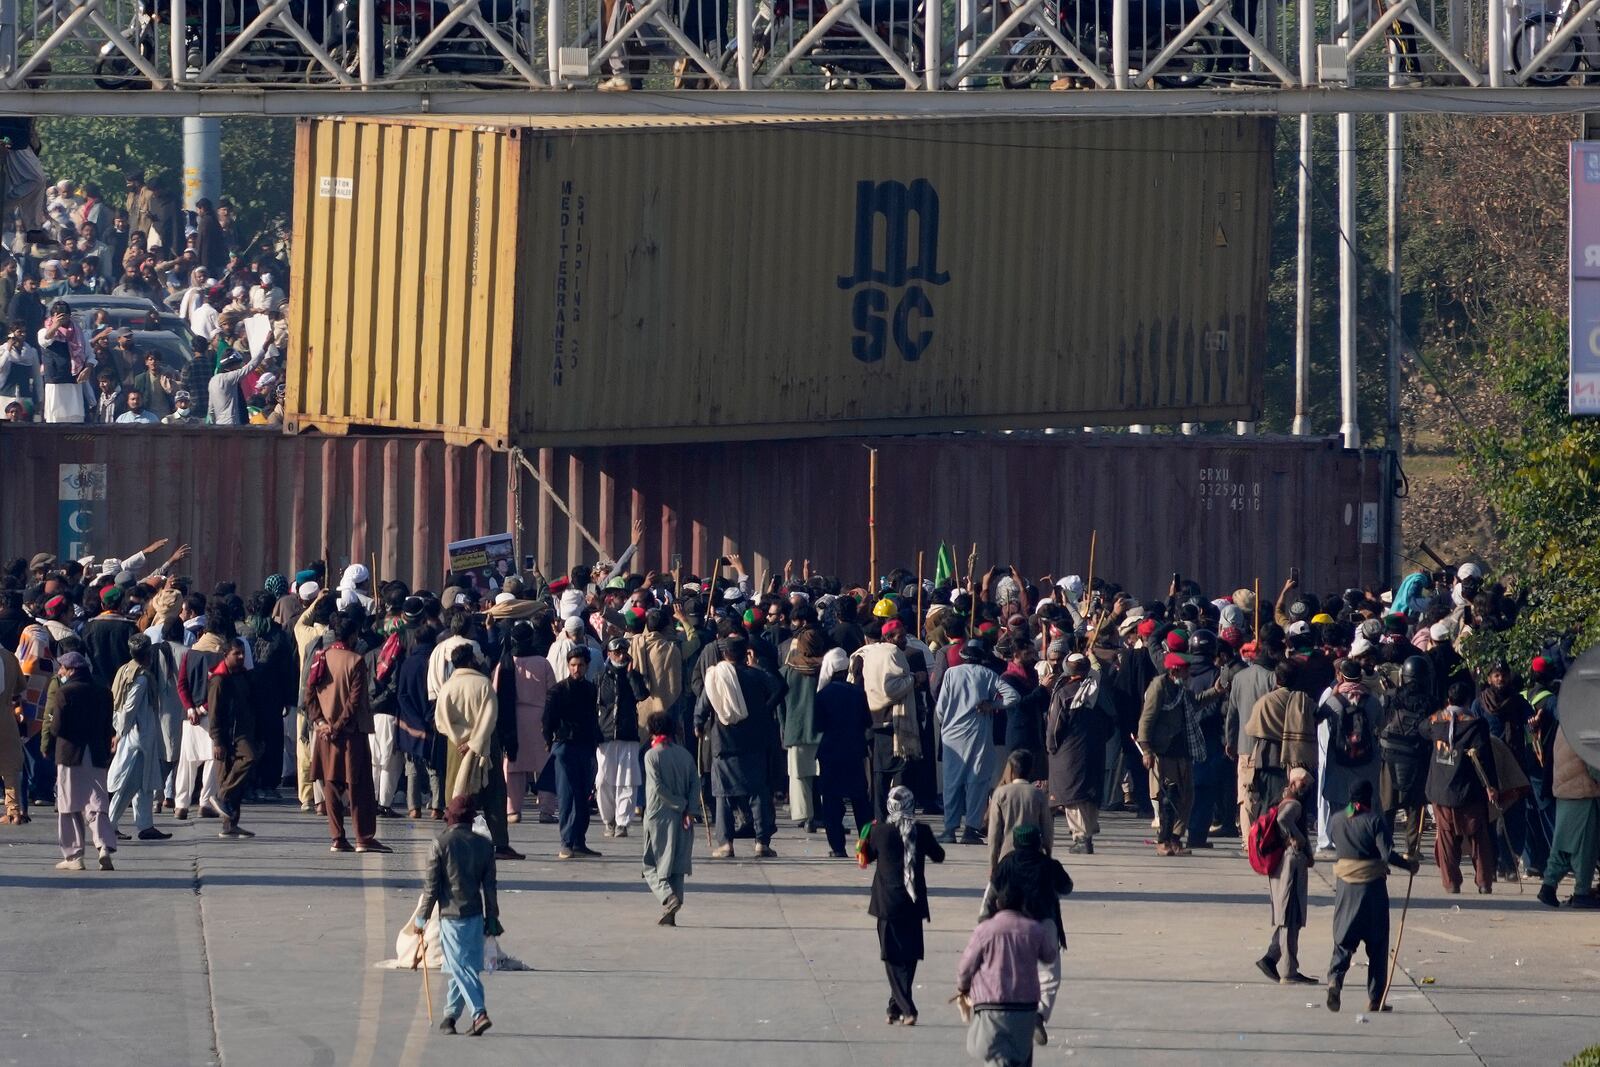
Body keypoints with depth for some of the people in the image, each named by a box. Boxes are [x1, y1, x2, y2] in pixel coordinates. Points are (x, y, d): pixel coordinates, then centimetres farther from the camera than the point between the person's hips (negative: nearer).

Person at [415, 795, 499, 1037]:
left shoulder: (440, 844, -8)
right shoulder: (483, 845, 5)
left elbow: (431, 885, -7)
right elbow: (489, 887, 8)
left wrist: (422, 917, 2)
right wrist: (492, 920, 15)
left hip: (451, 914, -5)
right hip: (476, 914, 5)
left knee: (461, 967, -5)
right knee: (463, 966, 14)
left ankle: (479, 1013, -18)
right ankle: (451, 1015, 21)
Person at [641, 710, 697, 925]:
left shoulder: (652, 755, -8)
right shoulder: (685, 754, 5)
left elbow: (658, 788, -14)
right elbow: (695, 784, -1)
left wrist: (681, 805, -6)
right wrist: (688, 809, -6)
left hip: (658, 817, -4)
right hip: (681, 819, 4)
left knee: (652, 867, 3)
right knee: (677, 867, 10)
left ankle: (668, 898, -22)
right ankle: (671, 915, 7)